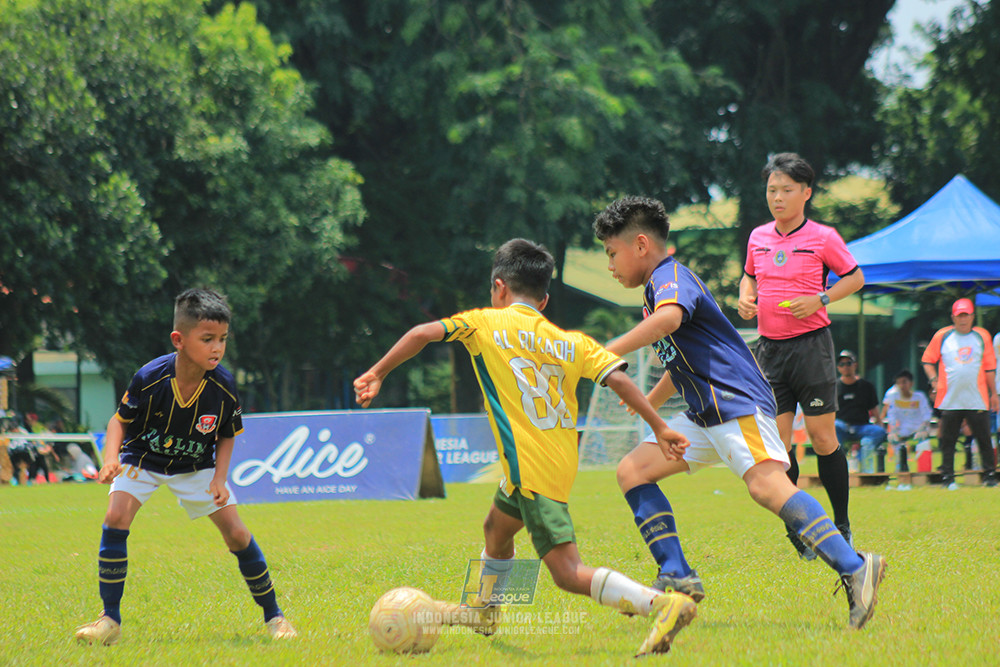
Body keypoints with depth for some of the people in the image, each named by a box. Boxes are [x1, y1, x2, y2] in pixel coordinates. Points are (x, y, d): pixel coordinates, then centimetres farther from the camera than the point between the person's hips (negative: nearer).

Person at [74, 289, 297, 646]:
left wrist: (219, 479, -19)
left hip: (196, 466, 1)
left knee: (236, 533, -7)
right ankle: (110, 620, -13)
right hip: (143, 460, -1)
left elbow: (227, 437, -5)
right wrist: (111, 459, -30)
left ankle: (273, 615, 11)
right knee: (116, 517, -23)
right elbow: (120, 420, -13)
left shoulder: (224, 386, -22)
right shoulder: (150, 378, -29)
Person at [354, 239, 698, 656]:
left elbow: (425, 333, -7)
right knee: (496, 527, 33)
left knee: (569, 573, -12)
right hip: (562, 464, 7)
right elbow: (617, 378, 0)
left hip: (529, 466, -7)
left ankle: (663, 604, -30)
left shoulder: (486, 324, 2)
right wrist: (659, 427, 0)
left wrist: (377, 373, 3)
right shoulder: (573, 343, 12)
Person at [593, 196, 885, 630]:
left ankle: (855, 569, -34)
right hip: (705, 414, 11)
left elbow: (670, 318, -32)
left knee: (765, 484, -28)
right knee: (632, 471, 7)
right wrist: (651, 401, 52)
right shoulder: (658, 288, 25)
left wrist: (607, 354, -31)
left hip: (737, 400, -11)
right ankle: (677, 577, -1)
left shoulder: (669, 276, -6)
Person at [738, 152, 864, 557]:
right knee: (775, 441, -1)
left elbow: (855, 277, 4)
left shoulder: (822, 238, -5)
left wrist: (820, 300, -10)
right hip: (769, 348, 4)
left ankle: (842, 527, 12)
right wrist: (746, 298, 4)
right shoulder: (758, 238, 8)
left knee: (823, 439, -2)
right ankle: (796, 529, 10)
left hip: (811, 344, -4)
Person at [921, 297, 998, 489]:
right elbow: (927, 360, 12)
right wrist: (934, 380, -3)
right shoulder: (942, 336, 5)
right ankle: (947, 477, 10)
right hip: (949, 399, 0)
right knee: (947, 440, 2)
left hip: (977, 399, 0)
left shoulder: (982, 336, 8)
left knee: (984, 437, 0)